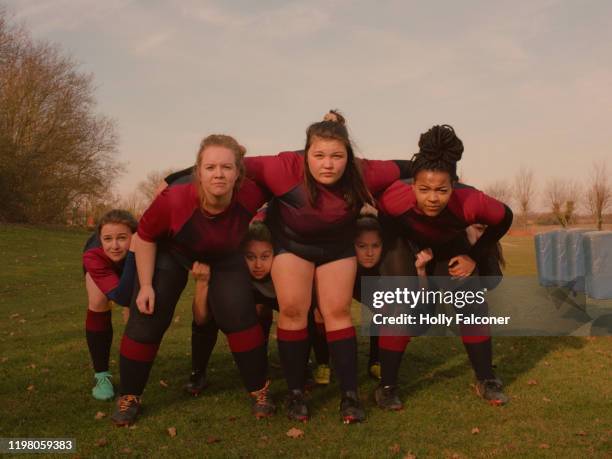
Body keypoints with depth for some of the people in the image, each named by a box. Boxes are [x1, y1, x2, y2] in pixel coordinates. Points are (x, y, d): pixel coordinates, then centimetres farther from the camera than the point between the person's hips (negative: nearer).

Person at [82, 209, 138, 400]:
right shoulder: (93, 256, -43)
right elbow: (123, 298, -52)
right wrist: (132, 254, -60)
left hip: (132, 264, 1)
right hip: (102, 264, -1)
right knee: (98, 303, -26)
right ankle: (102, 375, -10)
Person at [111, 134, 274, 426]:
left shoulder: (250, 195, -35)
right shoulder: (173, 200, -40)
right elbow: (145, 238, -20)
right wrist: (146, 286, -19)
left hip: (225, 258, 1)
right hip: (172, 254, -1)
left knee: (238, 314, -13)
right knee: (147, 318, -6)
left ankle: (259, 391, 6)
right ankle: (129, 397, 14)